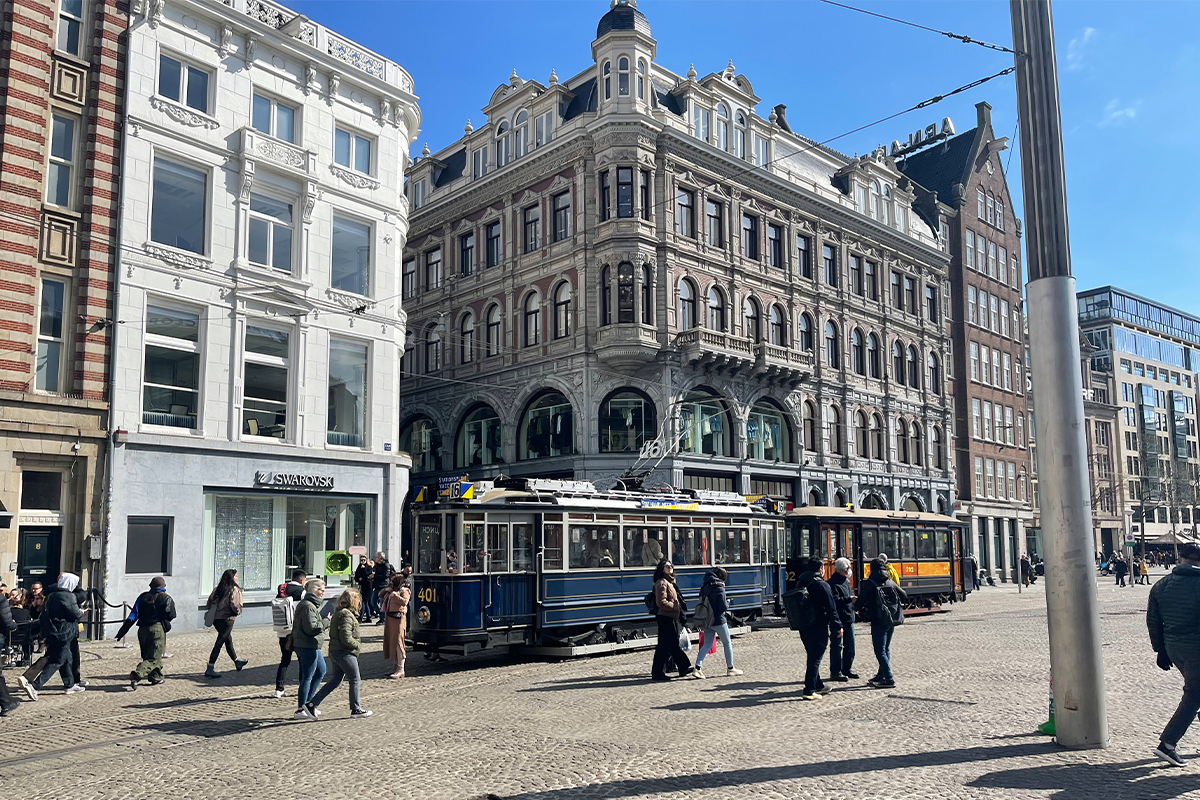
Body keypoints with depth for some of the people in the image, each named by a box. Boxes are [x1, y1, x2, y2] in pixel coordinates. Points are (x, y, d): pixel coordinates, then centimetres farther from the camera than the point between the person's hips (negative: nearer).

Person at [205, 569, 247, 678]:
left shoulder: (218, 588, 9)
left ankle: (237, 661, 38)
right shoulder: (234, 589, -10)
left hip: (216, 618, 8)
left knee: (228, 640, 21)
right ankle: (210, 668, -9)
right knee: (219, 643, -6)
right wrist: (238, 611, 0)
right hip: (227, 619, -8)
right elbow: (234, 604, -18)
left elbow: (211, 599, 5)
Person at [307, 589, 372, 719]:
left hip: (334, 652, 10)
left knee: (334, 681, 14)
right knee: (355, 680, 3)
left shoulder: (338, 613, 13)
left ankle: (312, 704, 10)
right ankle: (356, 710, 12)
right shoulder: (347, 615, -18)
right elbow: (346, 638, -25)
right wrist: (358, 645, -8)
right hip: (345, 653, -10)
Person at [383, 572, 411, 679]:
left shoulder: (404, 591, -5)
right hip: (390, 618, 9)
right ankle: (396, 666, 20)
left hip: (398, 619, -9)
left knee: (397, 642, -11)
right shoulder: (393, 591, 19)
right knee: (390, 642, 11)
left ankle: (401, 670, -10)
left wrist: (395, 595, -17)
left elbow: (404, 602, -22)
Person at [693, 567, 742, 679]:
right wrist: (727, 602, 1)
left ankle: (698, 668, -3)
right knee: (727, 643, 12)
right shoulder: (719, 589, -16)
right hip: (718, 621, -6)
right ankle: (730, 668, 21)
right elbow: (724, 607, -18)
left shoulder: (704, 588, 6)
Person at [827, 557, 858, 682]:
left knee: (850, 646, 15)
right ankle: (835, 673, 2)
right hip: (838, 619, -9)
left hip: (849, 619, 9)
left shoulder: (845, 581, 16)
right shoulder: (832, 583, -14)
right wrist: (849, 599, -28)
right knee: (837, 646, -4)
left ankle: (847, 669, 27)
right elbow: (834, 601, -24)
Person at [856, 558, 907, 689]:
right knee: (886, 649, 17)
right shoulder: (891, 582, 9)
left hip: (879, 621, -7)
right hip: (892, 621, 7)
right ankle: (881, 675, 23)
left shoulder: (869, 584, -9)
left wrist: (856, 607, 12)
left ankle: (889, 678, -9)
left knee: (880, 651, -3)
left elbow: (860, 603, -10)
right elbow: (904, 598, 14)